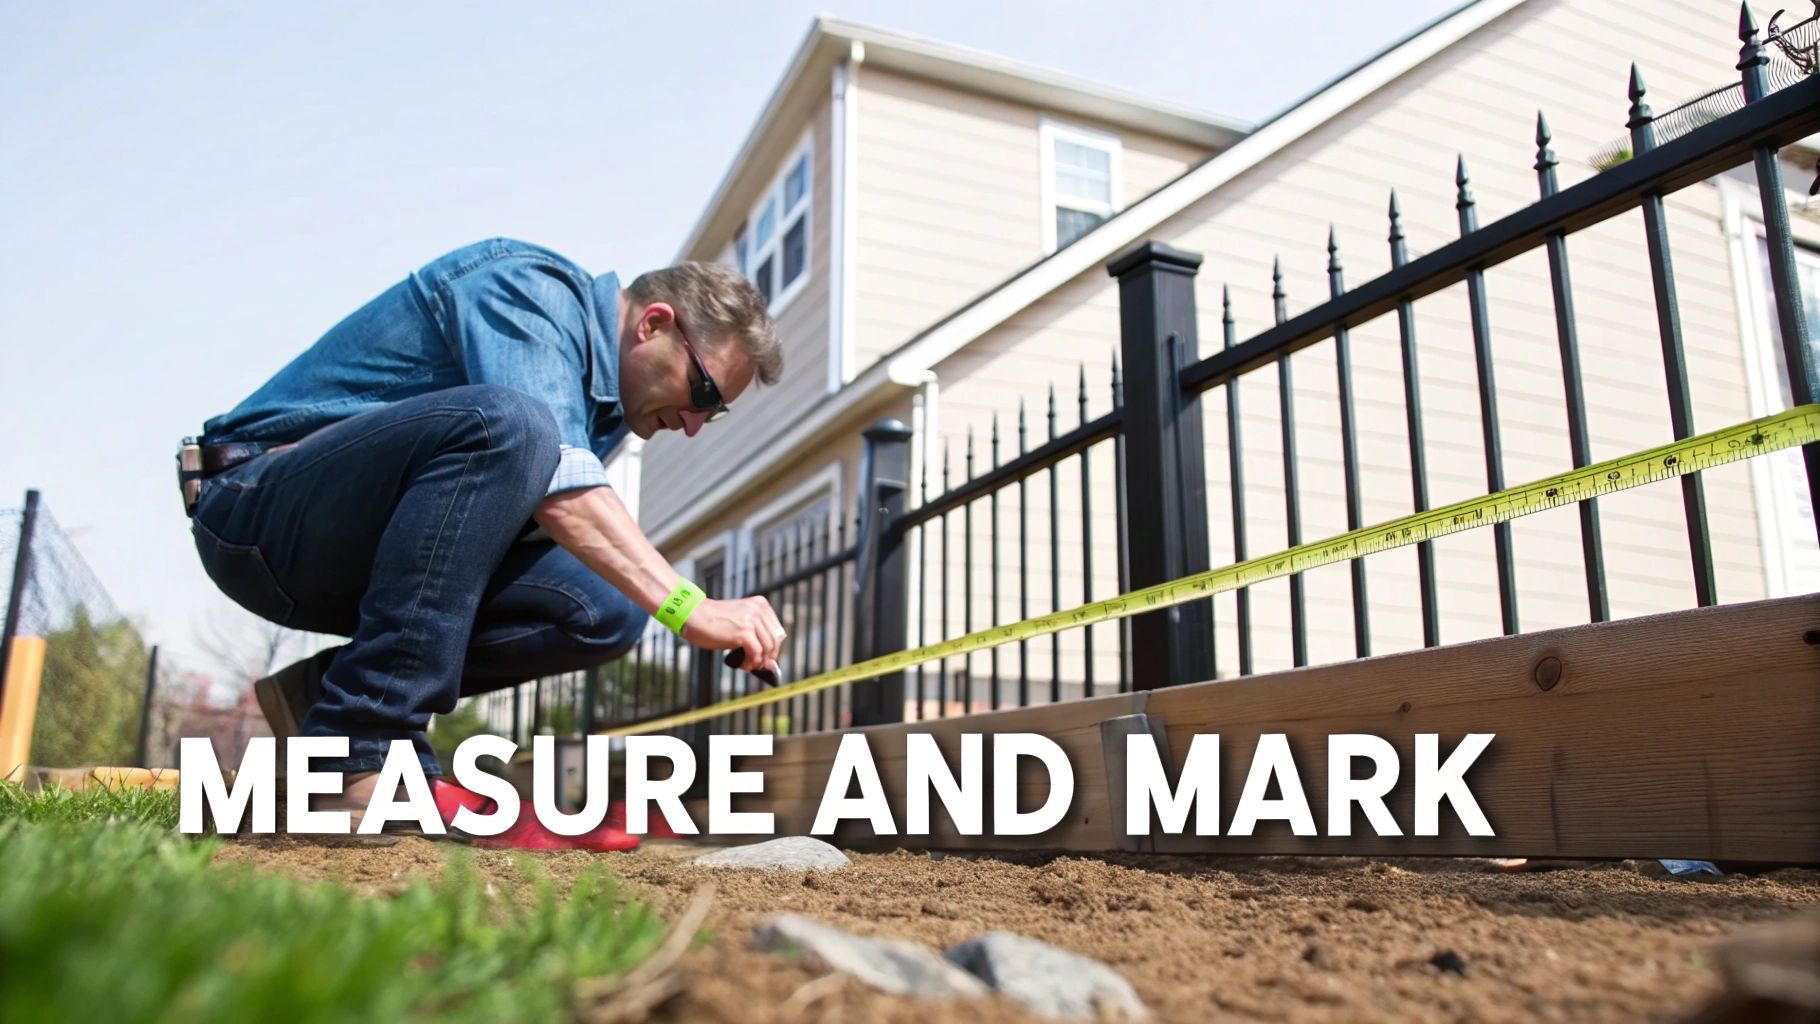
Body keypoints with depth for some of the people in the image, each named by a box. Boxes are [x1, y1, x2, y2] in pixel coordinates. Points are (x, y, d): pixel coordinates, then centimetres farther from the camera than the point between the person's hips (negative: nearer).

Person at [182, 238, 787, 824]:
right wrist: (688, 608, -37)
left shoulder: (605, 407, 13)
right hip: (258, 512, -8)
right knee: (505, 424, -34)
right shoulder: (531, 286, -15)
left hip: (363, 558, 8)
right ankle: (359, 753, -29)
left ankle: (322, 692, -5)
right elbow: (553, 478, -31)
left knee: (608, 610, -9)